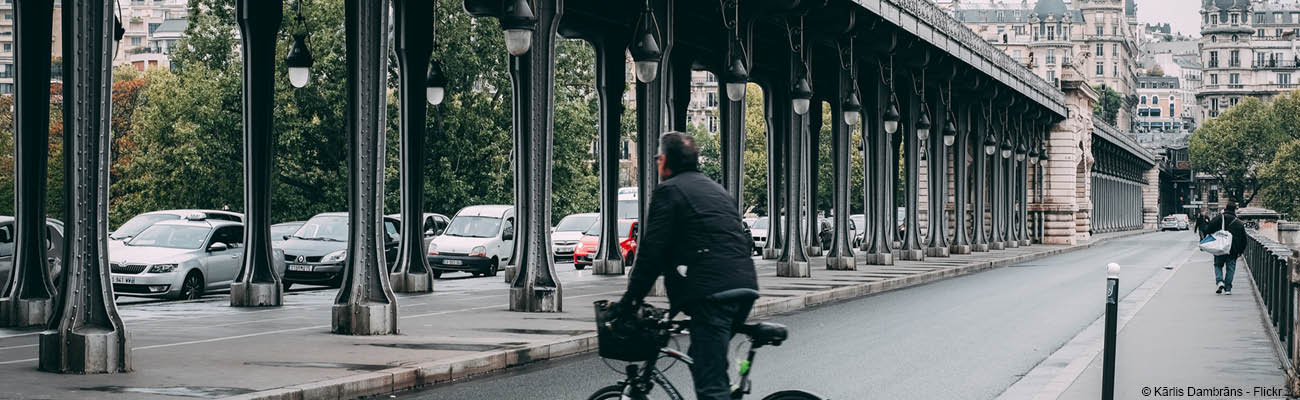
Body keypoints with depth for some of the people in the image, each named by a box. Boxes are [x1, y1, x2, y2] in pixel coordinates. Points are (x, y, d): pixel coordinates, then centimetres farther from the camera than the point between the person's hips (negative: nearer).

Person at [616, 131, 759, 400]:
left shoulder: (668, 191, 0)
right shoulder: (716, 189, 26)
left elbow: (651, 252, -6)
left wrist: (630, 300, 1)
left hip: (711, 294, -9)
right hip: (745, 286, 9)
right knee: (704, 360, 24)